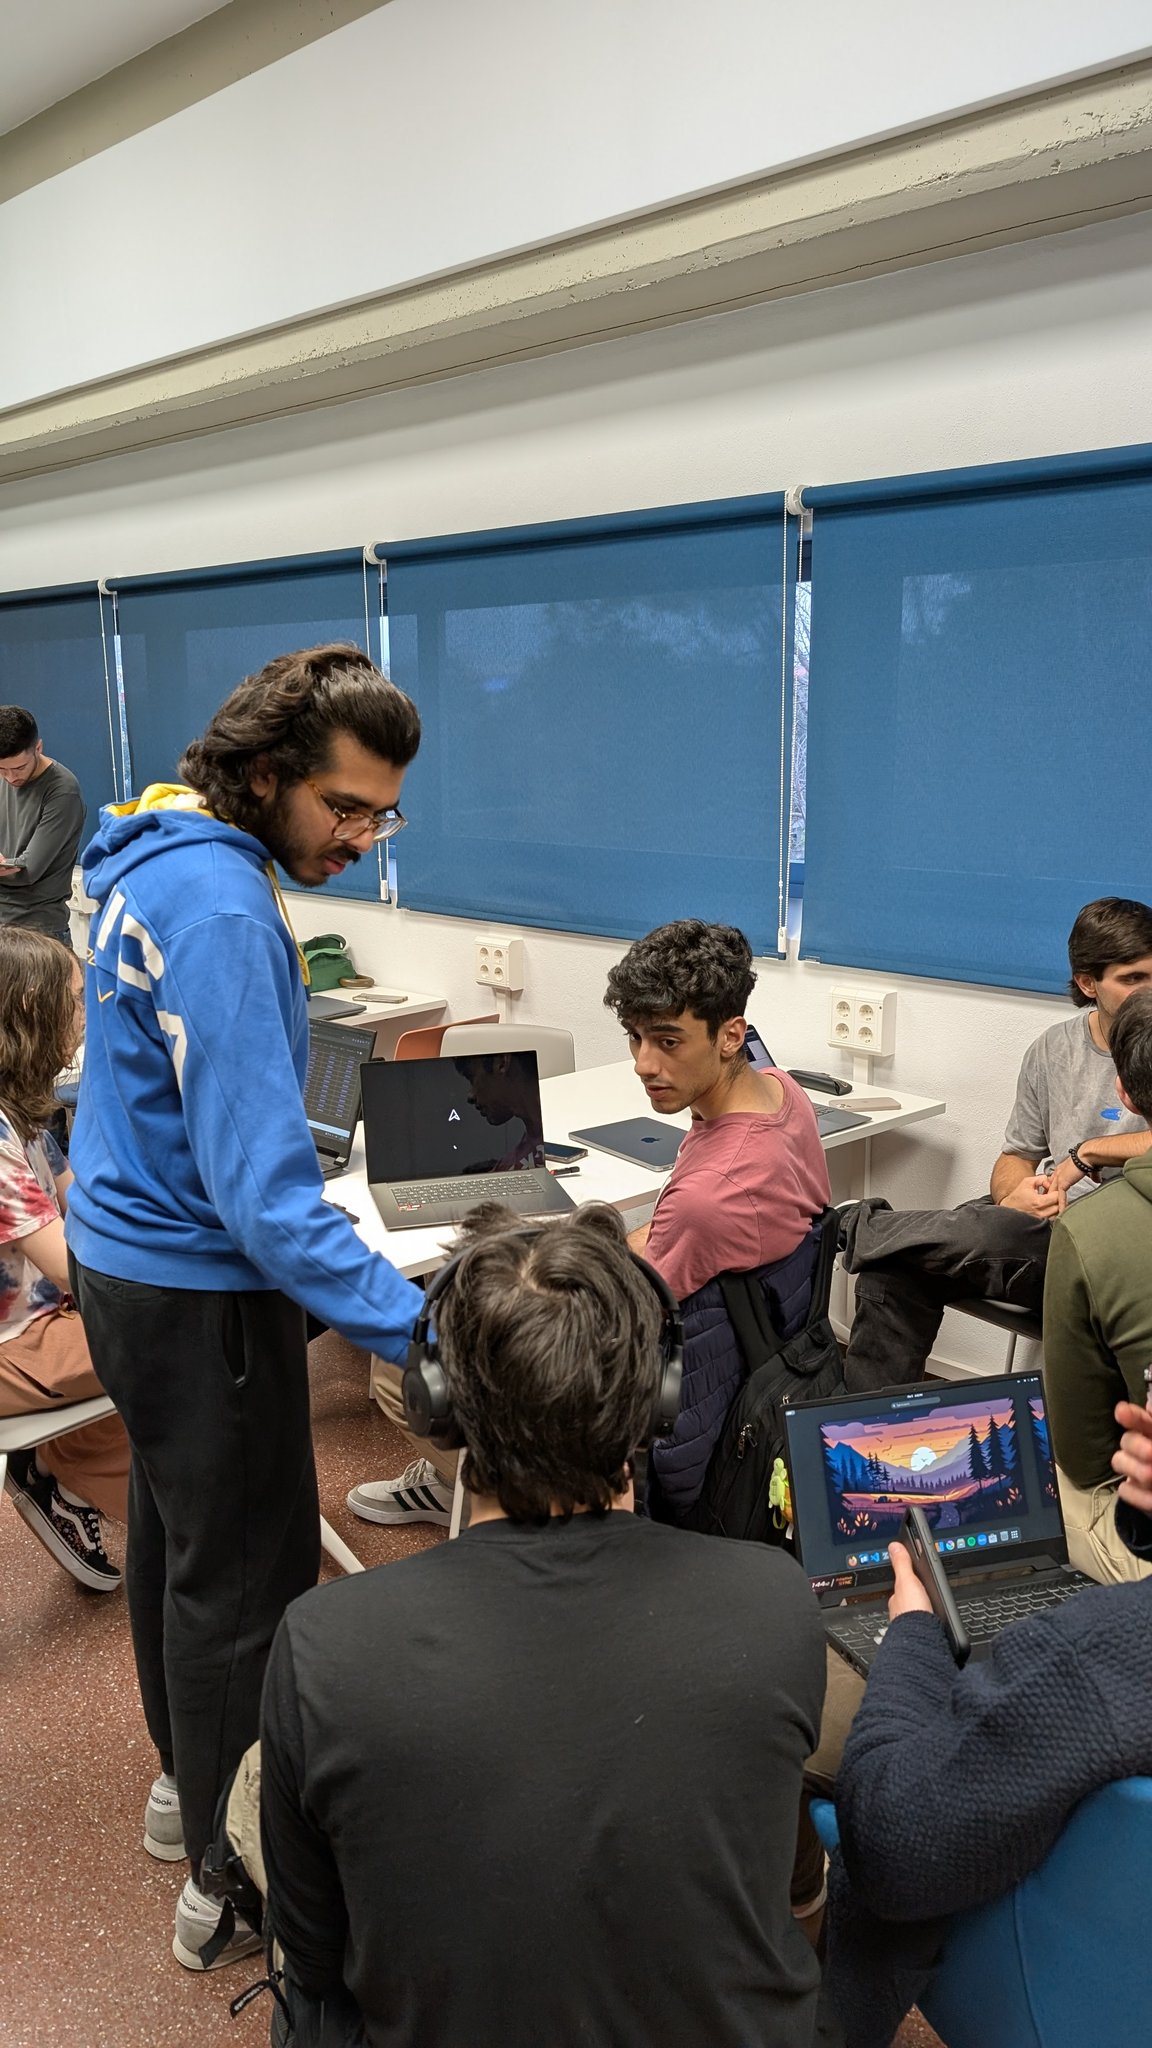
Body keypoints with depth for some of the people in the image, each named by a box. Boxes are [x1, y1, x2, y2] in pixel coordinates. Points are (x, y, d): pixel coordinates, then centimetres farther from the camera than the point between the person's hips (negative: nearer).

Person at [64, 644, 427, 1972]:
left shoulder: (152, 857, 4)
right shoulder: (221, 911, -27)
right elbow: (263, 1186, -30)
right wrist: (420, 1329, -31)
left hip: (124, 1252, 10)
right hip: (199, 1293, -10)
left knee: (174, 1534, 24)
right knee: (244, 1583, 5)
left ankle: (185, 1781, 45)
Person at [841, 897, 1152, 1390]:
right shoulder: (1054, 1047, 11)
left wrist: (1087, 1152, -17)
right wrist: (1014, 1195, -11)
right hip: (1043, 1220, 6)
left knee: (973, 1233, -33)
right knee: (892, 1271, -16)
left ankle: (859, 1228, -5)